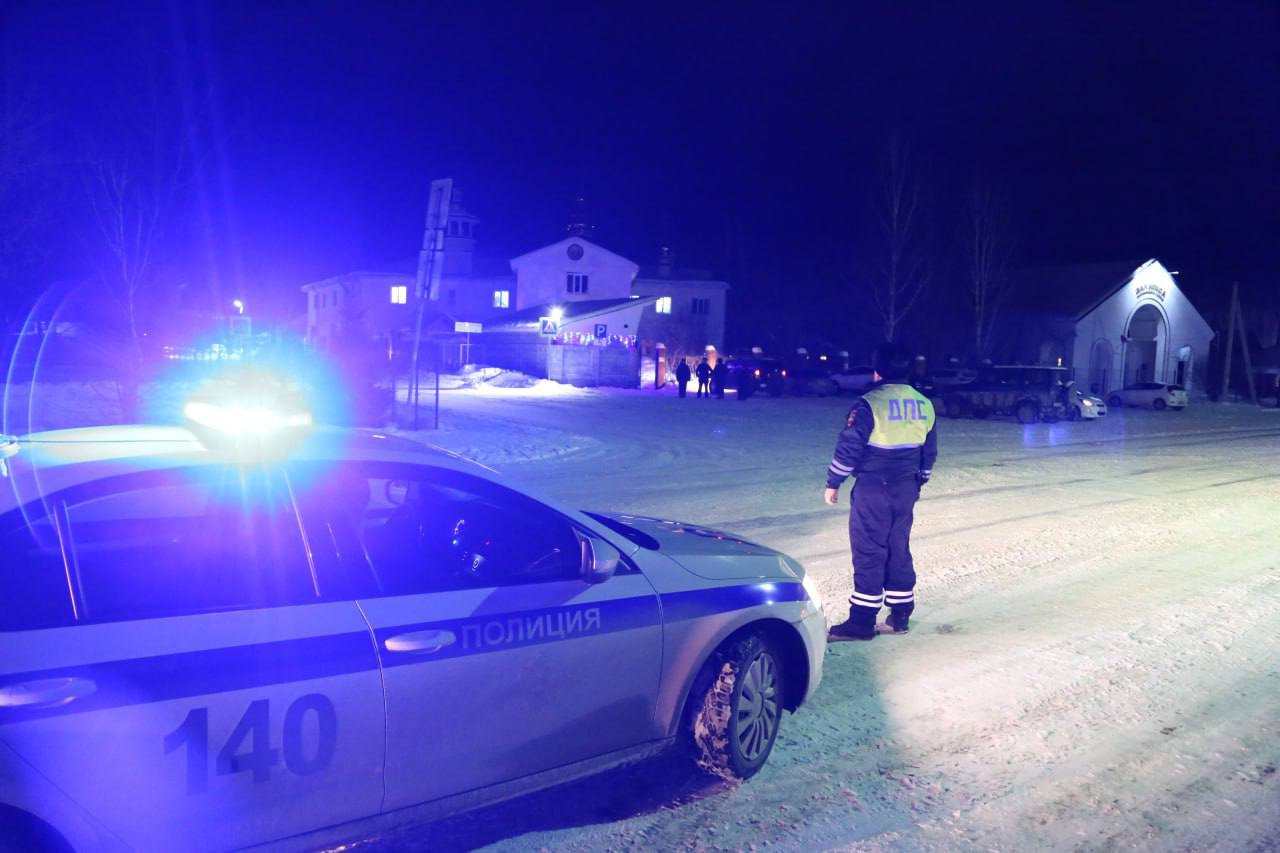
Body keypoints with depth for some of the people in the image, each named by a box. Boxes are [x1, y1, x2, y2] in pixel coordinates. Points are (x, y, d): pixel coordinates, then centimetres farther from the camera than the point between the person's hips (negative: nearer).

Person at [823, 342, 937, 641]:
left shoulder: (870, 403, -14)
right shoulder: (924, 405, 8)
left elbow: (849, 446, -15)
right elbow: (929, 451, 15)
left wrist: (833, 482, -5)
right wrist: (917, 482, 26)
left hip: (872, 489, -6)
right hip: (906, 490, 7)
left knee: (868, 552, -3)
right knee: (898, 550, 14)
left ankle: (862, 621, 1)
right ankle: (900, 615, 20)